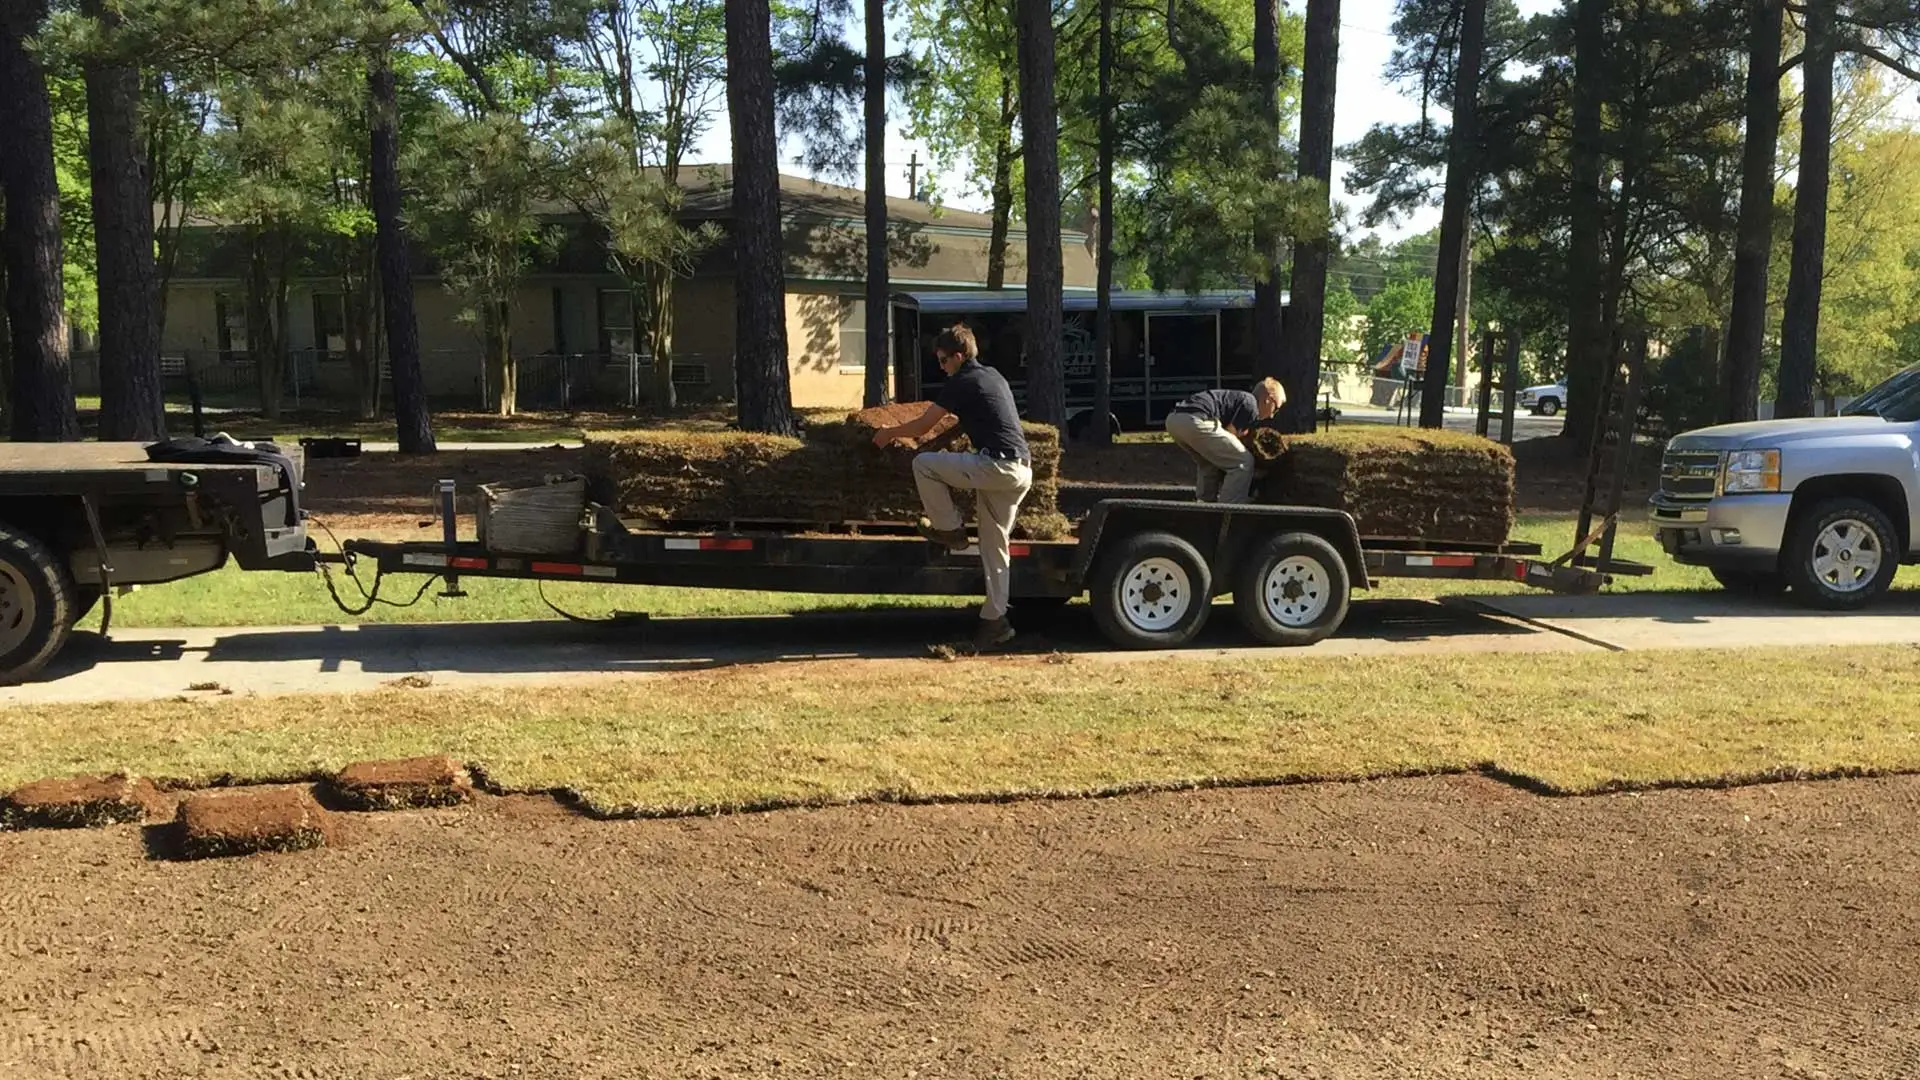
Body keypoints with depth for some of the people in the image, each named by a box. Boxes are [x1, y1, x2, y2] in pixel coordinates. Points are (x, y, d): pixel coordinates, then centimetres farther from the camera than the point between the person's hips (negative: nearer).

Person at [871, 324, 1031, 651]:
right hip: (1022, 471, 9)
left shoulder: (962, 382, -4)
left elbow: (921, 428, 0)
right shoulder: (995, 377, 22)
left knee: (923, 464, 1)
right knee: (996, 547, 12)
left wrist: (889, 433, 17)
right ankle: (995, 620, 12)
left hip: (997, 465, -9)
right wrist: (942, 410, 53)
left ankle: (950, 529, 10)